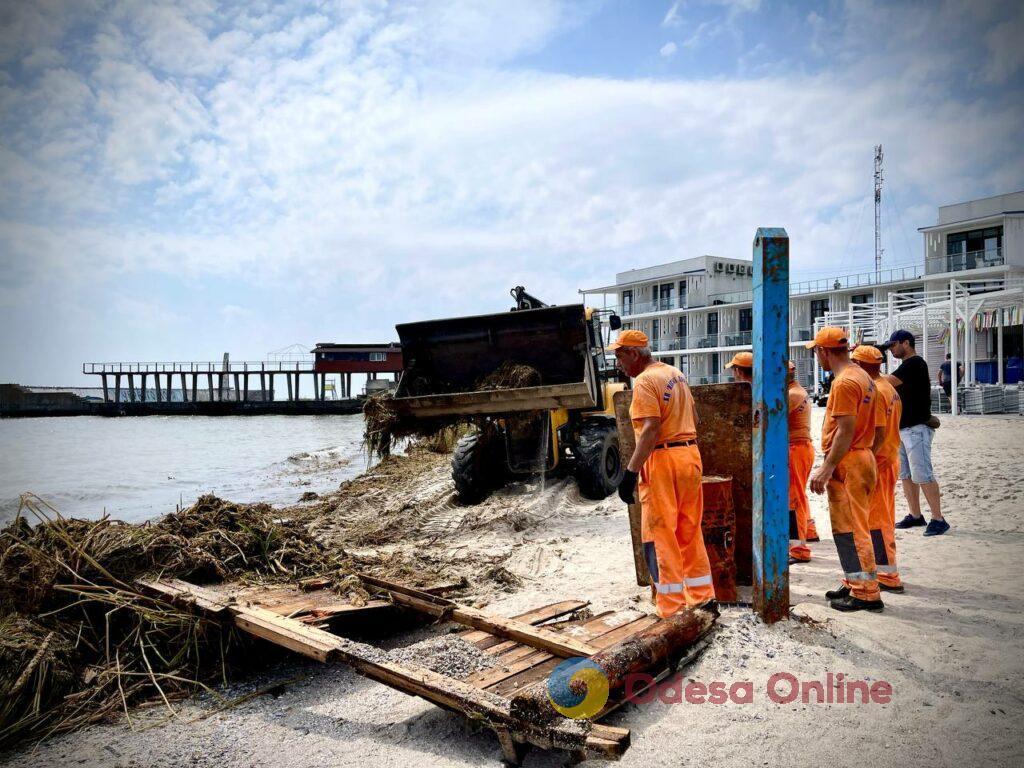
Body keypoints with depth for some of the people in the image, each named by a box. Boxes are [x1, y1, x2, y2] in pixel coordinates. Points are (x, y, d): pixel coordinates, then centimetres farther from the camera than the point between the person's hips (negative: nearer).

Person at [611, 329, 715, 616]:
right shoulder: (677, 374, 15)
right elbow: (694, 419, 20)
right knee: (690, 532, 16)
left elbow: (651, 430, -22)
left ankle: (672, 608, 1)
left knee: (660, 536, -2)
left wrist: (630, 472, -24)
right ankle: (702, 597, 24)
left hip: (662, 461, -9)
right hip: (691, 455, 9)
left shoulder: (645, 381, -12)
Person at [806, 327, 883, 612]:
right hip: (862, 457, 10)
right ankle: (854, 583, 26)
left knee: (851, 528, -4)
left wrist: (827, 468, -19)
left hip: (847, 462, -10)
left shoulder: (845, 382, -17)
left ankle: (866, 593, 2)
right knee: (849, 526, 17)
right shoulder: (861, 376, 15)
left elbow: (845, 431, -21)